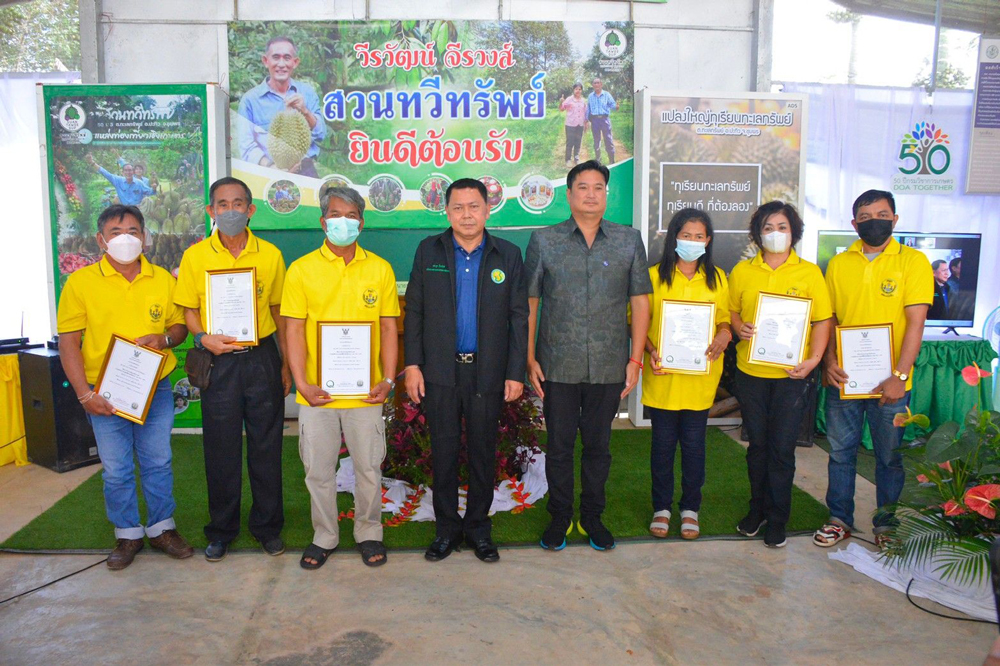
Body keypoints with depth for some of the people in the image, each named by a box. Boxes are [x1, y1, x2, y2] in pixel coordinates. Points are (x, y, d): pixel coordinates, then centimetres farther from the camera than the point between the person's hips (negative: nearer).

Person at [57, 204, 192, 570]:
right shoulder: (81, 282, -4)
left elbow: (179, 325, 12)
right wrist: (84, 394, -12)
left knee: (158, 462, 11)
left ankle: (161, 528, 27)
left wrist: (164, 339, -12)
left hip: (155, 389, 2)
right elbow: (69, 342, -4)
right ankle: (128, 534, 25)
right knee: (116, 469, 8)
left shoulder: (163, 279, 3)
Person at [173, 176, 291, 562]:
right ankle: (221, 531, 25)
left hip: (262, 357, 1)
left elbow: (278, 310, 9)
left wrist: (286, 363, 7)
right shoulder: (195, 256, 0)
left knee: (266, 445, 7)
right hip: (218, 361, 0)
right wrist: (202, 338, -14)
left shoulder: (270, 255, 2)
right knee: (221, 449, 7)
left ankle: (267, 526, 24)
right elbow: (188, 310, 7)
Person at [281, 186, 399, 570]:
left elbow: (389, 328, 5)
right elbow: (294, 329, -1)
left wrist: (388, 380, -4)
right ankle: (324, 537, 29)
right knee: (318, 470, 11)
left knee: (369, 467, 10)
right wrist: (302, 383, -10)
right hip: (317, 391, 0)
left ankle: (369, 534, 30)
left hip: (366, 391, 0)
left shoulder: (379, 269, 4)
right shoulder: (302, 269, 1)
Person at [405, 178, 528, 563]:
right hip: (440, 371, 0)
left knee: (483, 452, 9)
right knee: (443, 452, 8)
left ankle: (478, 527, 26)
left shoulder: (508, 255, 2)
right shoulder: (429, 251, 4)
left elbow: (519, 318, 2)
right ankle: (446, 528, 24)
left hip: (487, 372, 0)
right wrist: (412, 364, -3)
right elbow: (414, 311, 4)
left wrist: (516, 373, -2)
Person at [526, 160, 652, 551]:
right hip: (558, 367, -1)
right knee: (559, 446, 9)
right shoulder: (544, 240, 2)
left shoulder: (629, 240, 4)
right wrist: (530, 358, -2)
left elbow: (640, 302, 4)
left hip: (609, 368, 1)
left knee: (598, 446, 12)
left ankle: (592, 517, 31)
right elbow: (529, 303, 2)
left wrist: (635, 360, 0)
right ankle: (560, 518, 27)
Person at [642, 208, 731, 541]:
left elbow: (724, 319, 12)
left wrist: (723, 336, -10)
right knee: (663, 443, 8)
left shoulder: (717, 278, 7)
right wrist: (651, 350, -16)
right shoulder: (655, 276, 0)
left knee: (694, 444, 9)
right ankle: (661, 507, 24)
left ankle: (690, 508, 26)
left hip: (700, 377, 1)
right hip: (662, 376, -1)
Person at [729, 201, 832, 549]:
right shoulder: (742, 271, 5)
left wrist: (813, 358, -14)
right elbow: (731, 311, 13)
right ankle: (758, 508, 29)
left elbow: (822, 320, -1)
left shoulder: (809, 272, 0)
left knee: (782, 448, 2)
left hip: (792, 373, -2)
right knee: (757, 444, 12)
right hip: (750, 370, 2)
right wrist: (739, 327, -9)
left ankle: (777, 519, 17)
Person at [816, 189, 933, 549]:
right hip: (843, 378, 2)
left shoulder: (913, 261, -3)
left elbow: (915, 322, -8)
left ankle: (886, 523, 27)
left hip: (889, 382, -2)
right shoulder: (839, 264, 6)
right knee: (840, 451, 11)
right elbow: (828, 318, 9)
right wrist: (829, 360, -7)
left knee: (889, 456, 10)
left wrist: (899, 376, -15)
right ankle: (840, 519, 26)